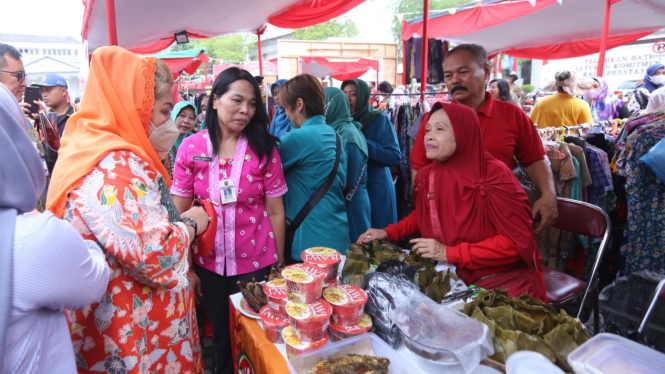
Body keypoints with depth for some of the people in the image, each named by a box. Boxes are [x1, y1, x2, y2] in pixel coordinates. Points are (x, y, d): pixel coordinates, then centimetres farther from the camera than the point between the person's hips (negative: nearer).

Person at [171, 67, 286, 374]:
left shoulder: (264, 149, -8)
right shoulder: (190, 148, -6)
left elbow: (275, 212, -5)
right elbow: (179, 214, -1)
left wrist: (280, 265, -1)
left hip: (256, 263, -1)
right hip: (208, 264, 1)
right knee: (221, 338, 21)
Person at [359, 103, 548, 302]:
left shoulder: (495, 174, -19)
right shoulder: (425, 176, -2)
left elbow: (517, 240, -19)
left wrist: (451, 253, -22)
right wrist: (389, 232, 3)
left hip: (504, 282, -5)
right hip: (452, 279, 5)